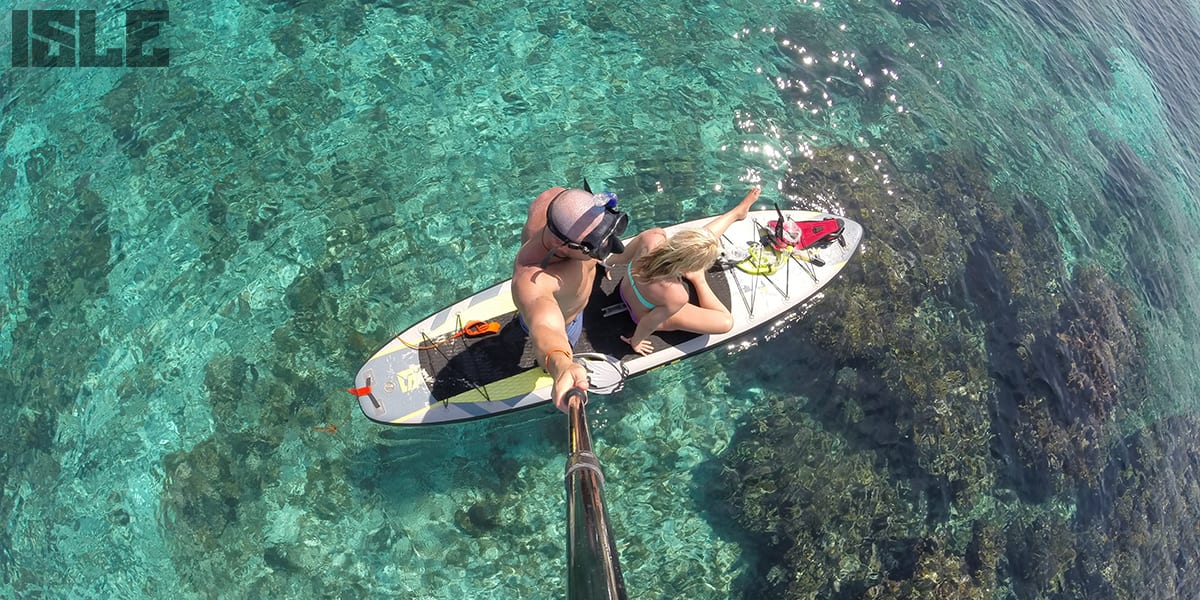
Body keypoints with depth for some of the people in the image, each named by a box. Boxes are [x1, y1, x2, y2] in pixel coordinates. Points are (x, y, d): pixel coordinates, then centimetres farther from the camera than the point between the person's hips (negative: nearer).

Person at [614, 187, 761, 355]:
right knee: (726, 322, 0)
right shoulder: (676, 297, -46)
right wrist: (635, 342, -7)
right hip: (650, 313, -4)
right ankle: (698, 280, 23)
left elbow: (627, 252, -11)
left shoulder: (651, 237, -35)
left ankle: (738, 211, 36)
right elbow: (648, 324, -30)